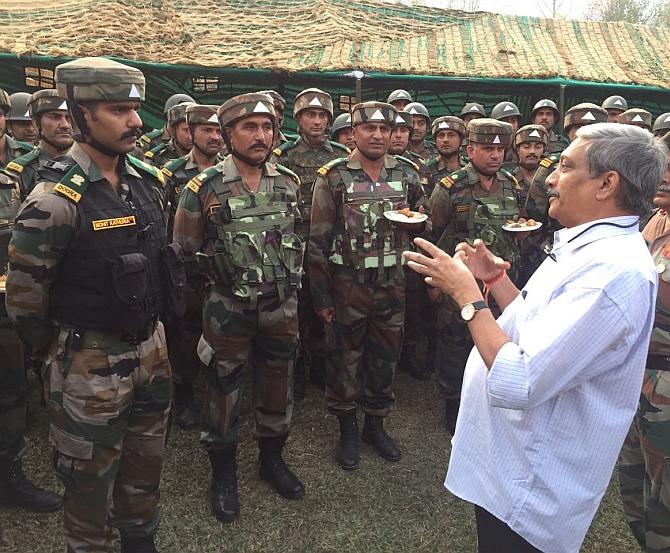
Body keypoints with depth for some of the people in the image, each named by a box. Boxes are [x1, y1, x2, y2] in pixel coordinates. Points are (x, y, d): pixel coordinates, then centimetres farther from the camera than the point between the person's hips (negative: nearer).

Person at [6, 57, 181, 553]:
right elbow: (24, 296, -13)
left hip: (150, 348, 7)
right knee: (91, 480, 12)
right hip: (92, 361, -6)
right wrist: (55, 351, 0)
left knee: (145, 467, 23)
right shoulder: (56, 200, -21)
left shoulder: (148, 181, 1)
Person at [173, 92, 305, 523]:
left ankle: (272, 458, 38)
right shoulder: (204, 189, -12)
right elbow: (185, 252, -3)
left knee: (278, 386, 16)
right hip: (228, 308, -3)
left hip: (282, 306, 4)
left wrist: (288, 277, 11)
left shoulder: (290, 182, 1)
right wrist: (225, 273, 3)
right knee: (224, 391, 9)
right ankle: (224, 472, 29)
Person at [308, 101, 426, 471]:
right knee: (345, 358, 8)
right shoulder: (332, 177, -7)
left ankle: (376, 423, 33)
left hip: (392, 285, 4)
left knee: (385, 357, 14)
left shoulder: (407, 176, 4)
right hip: (346, 285, -3)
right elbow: (318, 241, -7)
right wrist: (321, 295, -9)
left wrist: (414, 221, -11)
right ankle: (347, 429, 26)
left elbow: (422, 225, 15)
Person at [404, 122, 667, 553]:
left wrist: (468, 294, -24)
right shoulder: (590, 249, 5)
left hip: (528, 485, -9)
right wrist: (494, 276, 2)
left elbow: (518, 384, -33)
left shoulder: (614, 271, -29)